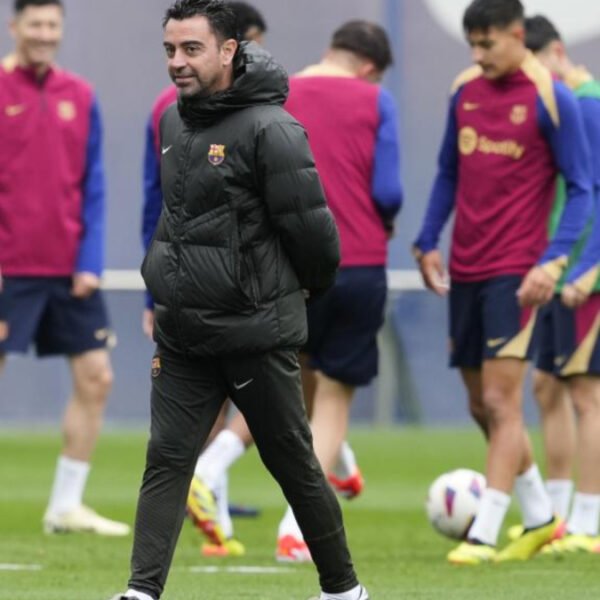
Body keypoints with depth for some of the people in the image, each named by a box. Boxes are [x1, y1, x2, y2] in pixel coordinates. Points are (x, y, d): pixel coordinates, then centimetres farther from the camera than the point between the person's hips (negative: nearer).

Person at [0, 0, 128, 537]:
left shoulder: (80, 97, 8)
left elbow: (92, 186, 9)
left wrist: (89, 261, -1)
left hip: (69, 270, 5)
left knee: (96, 380, 3)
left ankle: (67, 506, 13)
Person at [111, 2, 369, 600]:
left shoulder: (270, 129, -17)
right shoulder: (172, 121, 7)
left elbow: (312, 226, -13)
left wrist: (313, 289, 2)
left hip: (256, 335, -6)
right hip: (181, 337, 6)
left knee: (294, 466, 6)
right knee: (166, 461, -2)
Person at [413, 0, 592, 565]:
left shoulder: (550, 98, -8)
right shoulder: (464, 90, 8)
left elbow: (581, 189, -7)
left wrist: (552, 262, -16)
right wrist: (427, 243, 11)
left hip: (515, 272, -6)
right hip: (464, 269, 7)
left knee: (501, 401, -11)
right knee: (481, 406, 12)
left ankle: (483, 535, -9)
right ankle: (540, 518, 27)